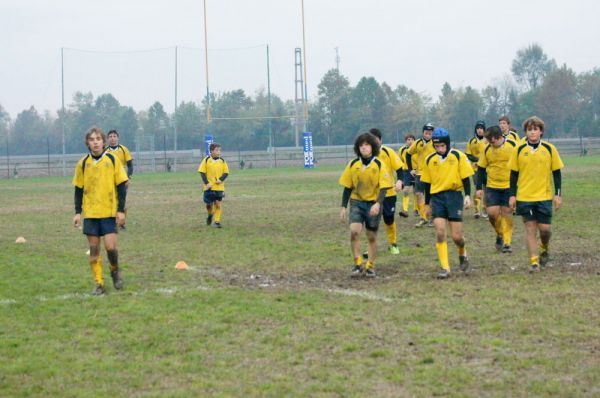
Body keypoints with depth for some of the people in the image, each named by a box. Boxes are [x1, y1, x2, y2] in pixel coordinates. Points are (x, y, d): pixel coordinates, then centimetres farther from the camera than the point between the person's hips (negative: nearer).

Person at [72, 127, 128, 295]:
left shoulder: (113, 160, -3)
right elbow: (78, 189, 9)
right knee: (94, 248, 2)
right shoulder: (83, 163, 3)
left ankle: (115, 271, 18)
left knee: (110, 246, -11)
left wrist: (121, 210, -6)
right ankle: (99, 284, 10)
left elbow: (121, 186, -1)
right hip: (90, 212, 2)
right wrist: (77, 212, 4)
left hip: (109, 212, -2)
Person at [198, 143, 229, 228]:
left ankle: (217, 221, 5)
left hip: (219, 187, 1)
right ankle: (210, 215, 35)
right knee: (208, 204, 4)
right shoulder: (206, 160, -3)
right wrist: (206, 183, -13)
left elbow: (226, 172, 6)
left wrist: (221, 179, -12)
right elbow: (202, 172, -3)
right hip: (209, 187, -1)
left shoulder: (222, 161, 3)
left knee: (218, 204, -2)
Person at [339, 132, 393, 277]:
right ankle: (357, 263, -8)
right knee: (354, 231, -18)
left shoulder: (379, 165, -7)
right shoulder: (353, 165, 0)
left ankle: (370, 266, 22)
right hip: (356, 202, 1)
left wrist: (378, 204, -25)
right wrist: (344, 207, 4)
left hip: (373, 204, -1)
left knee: (371, 237, 8)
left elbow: (383, 187, -10)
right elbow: (347, 187, 7)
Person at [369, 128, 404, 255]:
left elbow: (399, 168, -7)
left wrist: (399, 181, -24)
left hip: (388, 193, -1)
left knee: (389, 219, 8)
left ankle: (393, 244, 28)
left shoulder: (388, 152, -6)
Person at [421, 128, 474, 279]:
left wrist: (468, 196, -10)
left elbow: (465, 178, 1)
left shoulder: (459, 156, -2)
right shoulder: (429, 160, 8)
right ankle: (445, 268, -7)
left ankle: (463, 254, 31)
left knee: (456, 236, -3)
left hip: (454, 195, -2)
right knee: (440, 231, -11)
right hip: (437, 197, 2)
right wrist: (427, 204, 18)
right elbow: (427, 183, 15)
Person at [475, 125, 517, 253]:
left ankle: (507, 242, 8)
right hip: (492, 186, 2)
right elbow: (481, 169, 9)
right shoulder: (487, 150, 1)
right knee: (492, 212, -9)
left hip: (509, 186, -2)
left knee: (507, 213, 0)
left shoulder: (513, 146, -8)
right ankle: (500, 234, 18)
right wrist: (479, 188, 5)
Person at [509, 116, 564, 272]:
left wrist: (558, 194, 0)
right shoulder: (519, 150, 1)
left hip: (544, 195, 0)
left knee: (545, 228, 0)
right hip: (524, 197, 0)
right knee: (530, 228, -2)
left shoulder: (549, 149, 0)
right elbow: (513, 174, 7)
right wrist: (512, 195, 3)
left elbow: (556, 173, 4)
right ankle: (534, 261, -1)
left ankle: (544, 250, 30)